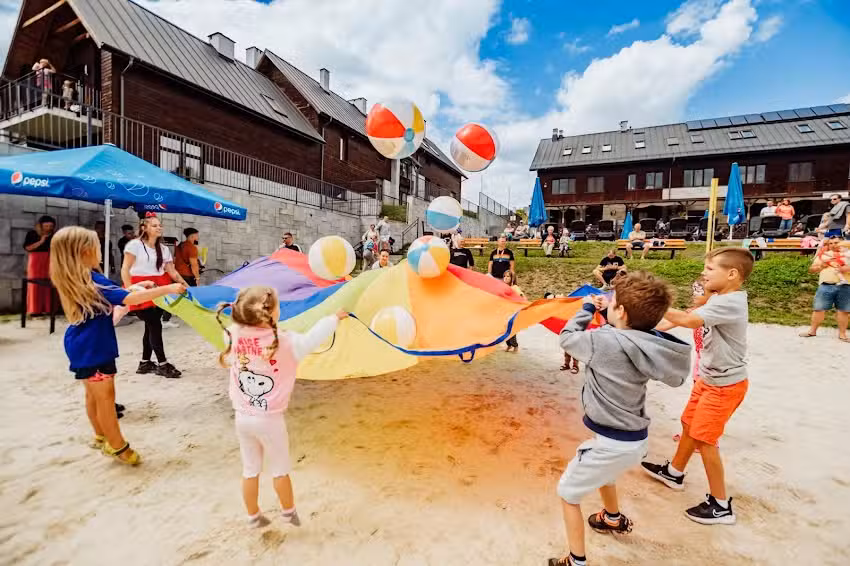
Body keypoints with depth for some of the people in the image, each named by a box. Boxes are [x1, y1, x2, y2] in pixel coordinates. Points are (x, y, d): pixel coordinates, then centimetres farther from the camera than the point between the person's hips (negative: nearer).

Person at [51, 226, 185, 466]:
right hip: (92, 347, -10)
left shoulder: (75, 279, 6)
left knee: (93, 394, 21)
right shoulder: (91, 280, -24)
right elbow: (129, 298, -33)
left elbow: (108, 293, 20)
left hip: (84, 346, 10)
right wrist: (167, 289, -33)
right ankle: (117, 446, 11)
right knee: (105, 395, 0)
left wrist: (137, 286, 13)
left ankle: (101, 437, 37)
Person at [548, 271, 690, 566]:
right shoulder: (647, 342, -7)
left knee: (567, 492, 14)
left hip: (613, 443, -8)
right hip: (636, 438, 8)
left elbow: (567, 337, -10)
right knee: (602, 471, 38)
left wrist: (587, 309, 3)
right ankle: (614, 519, 64)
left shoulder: (605, 342, -27)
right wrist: (607, 315, 7)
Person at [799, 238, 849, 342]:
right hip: (826, 286, 0)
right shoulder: (823, 255, 15)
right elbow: (811, 269, 14)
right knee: (819, 309, -2)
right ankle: (812, 330, 5)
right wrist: (820, 266, -5)